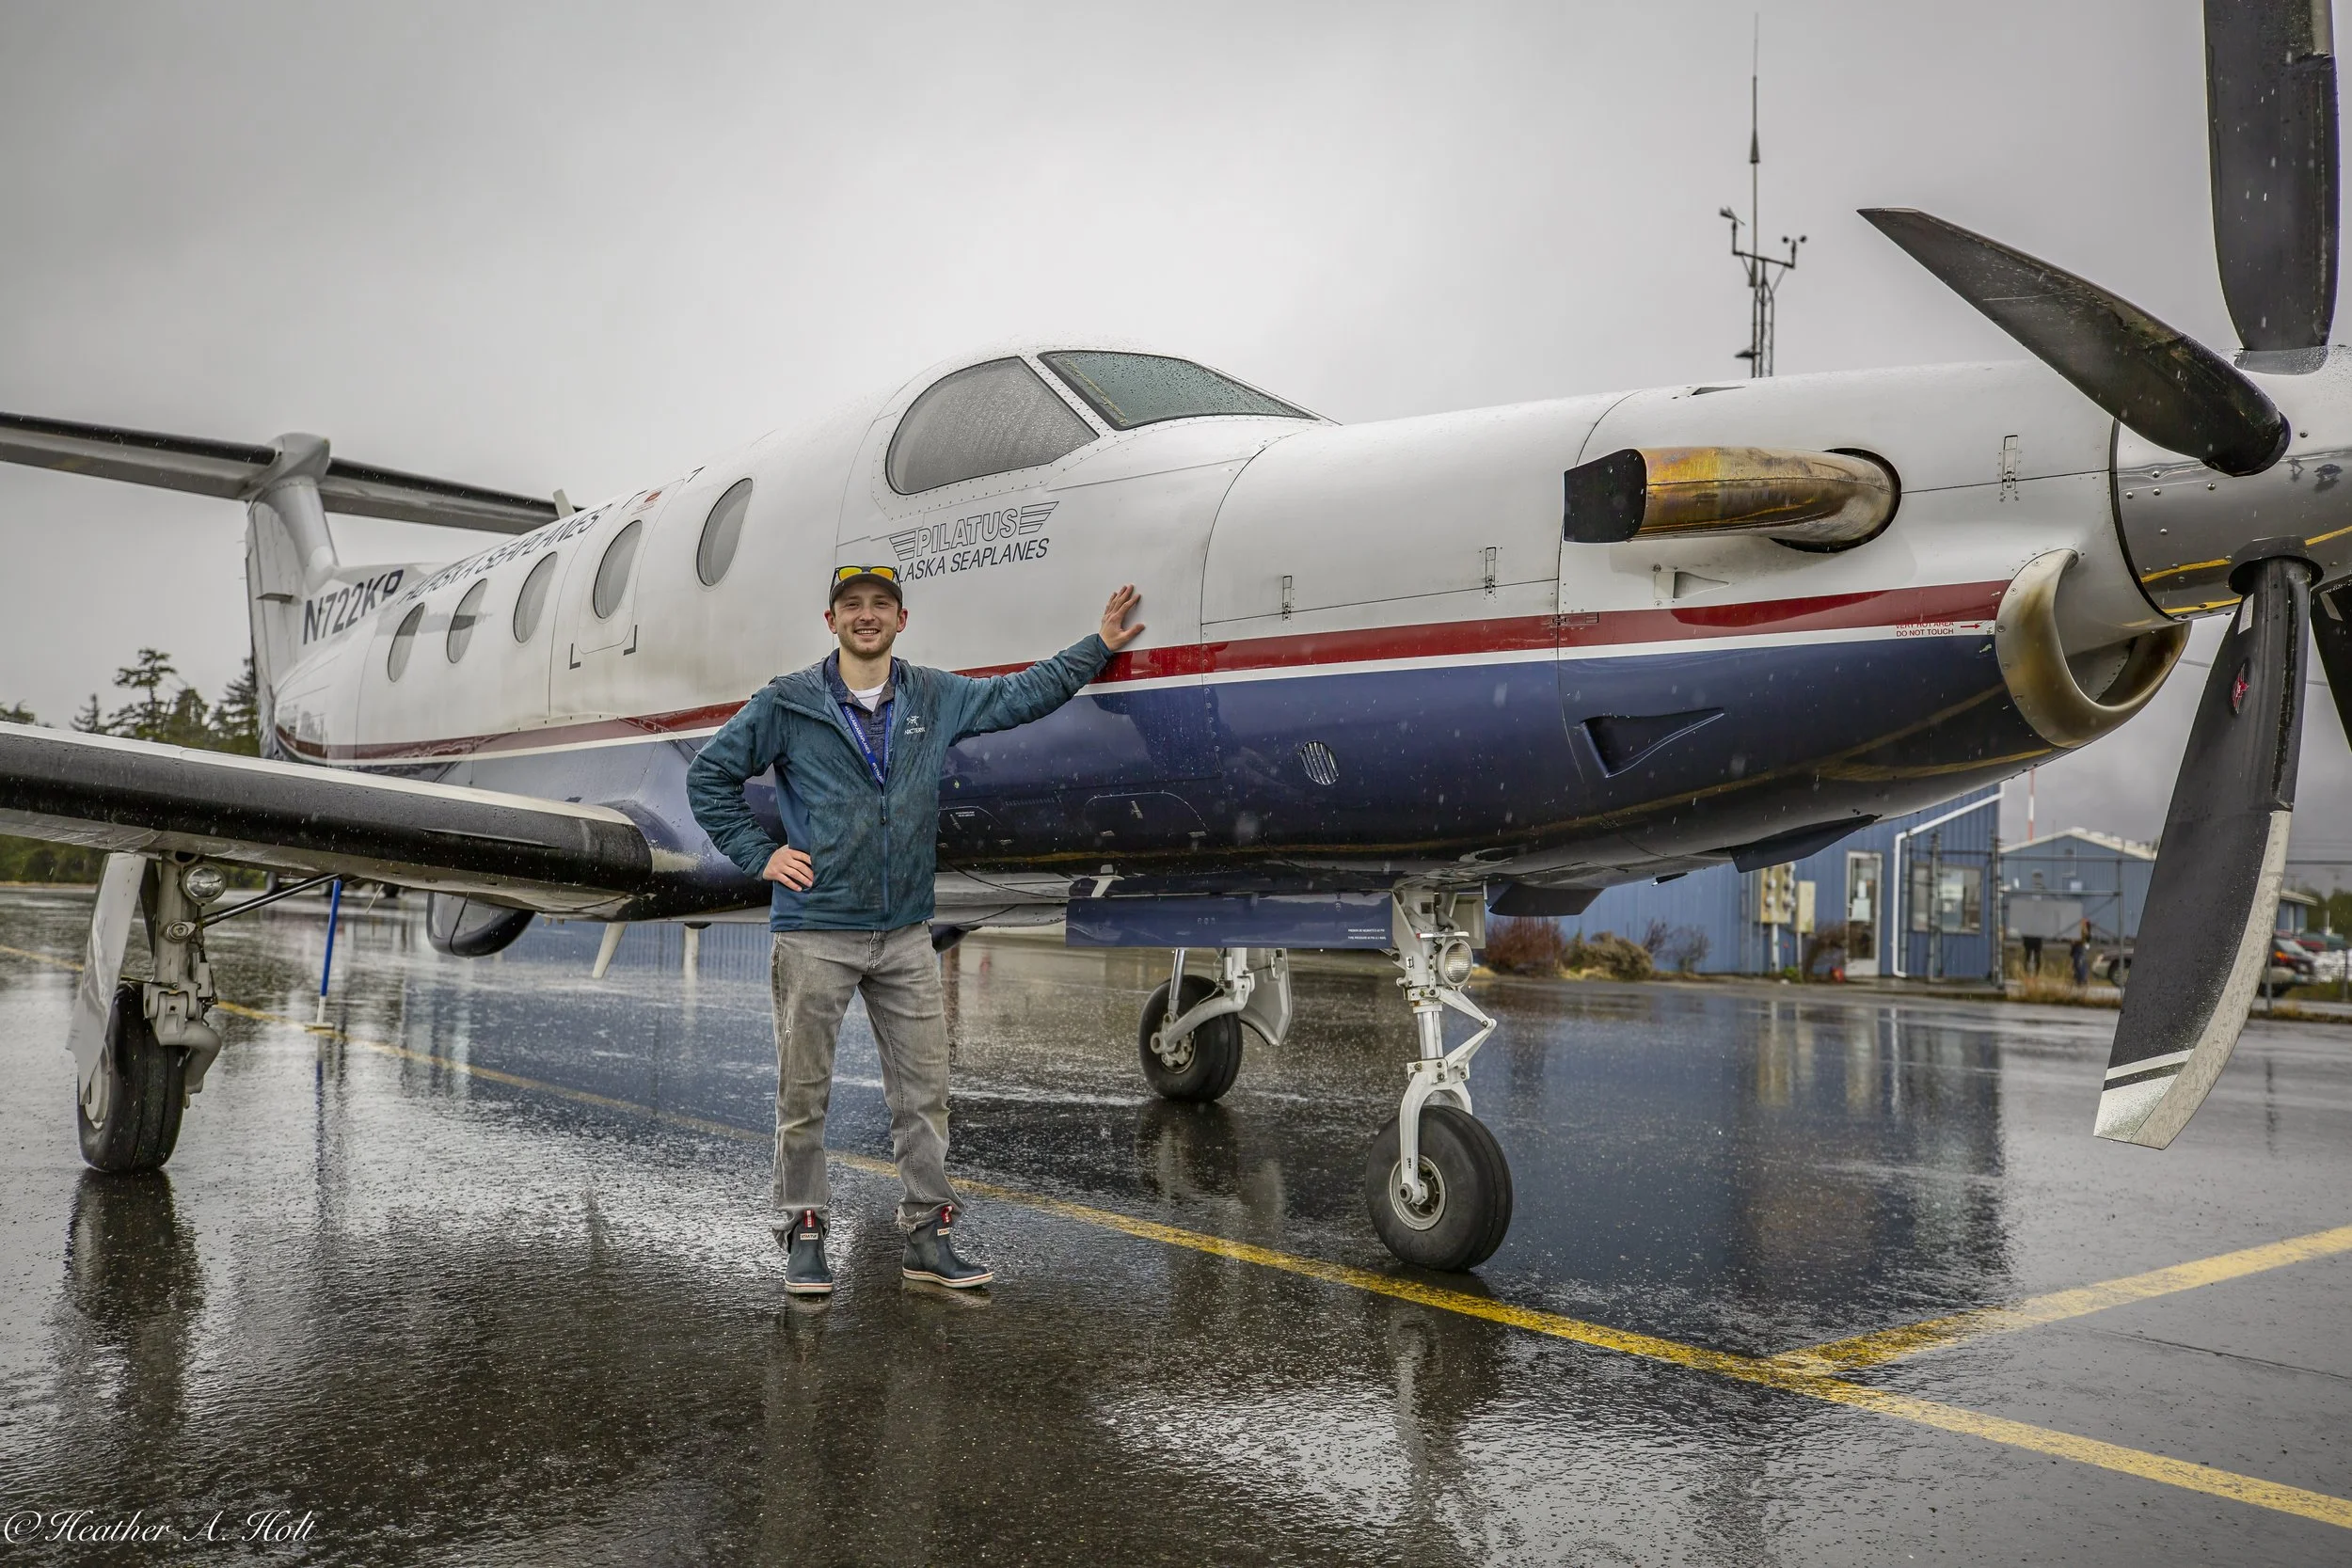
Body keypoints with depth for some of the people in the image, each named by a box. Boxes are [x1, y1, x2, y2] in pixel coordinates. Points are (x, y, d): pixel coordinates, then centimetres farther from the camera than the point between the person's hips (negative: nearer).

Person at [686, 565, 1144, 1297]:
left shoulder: (936, 699, 8)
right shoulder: (786, 703, -1)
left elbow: (1021, 695, 20)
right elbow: (709, 777, 5)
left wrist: (1099, 645, 21)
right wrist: (760, 854, -1)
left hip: (905, 934, 3)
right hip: (815, 931, -3)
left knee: (923, 1092, 5)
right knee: (803, 1093, 3)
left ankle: (928, 1236, 16)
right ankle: (803, 1234, 16)